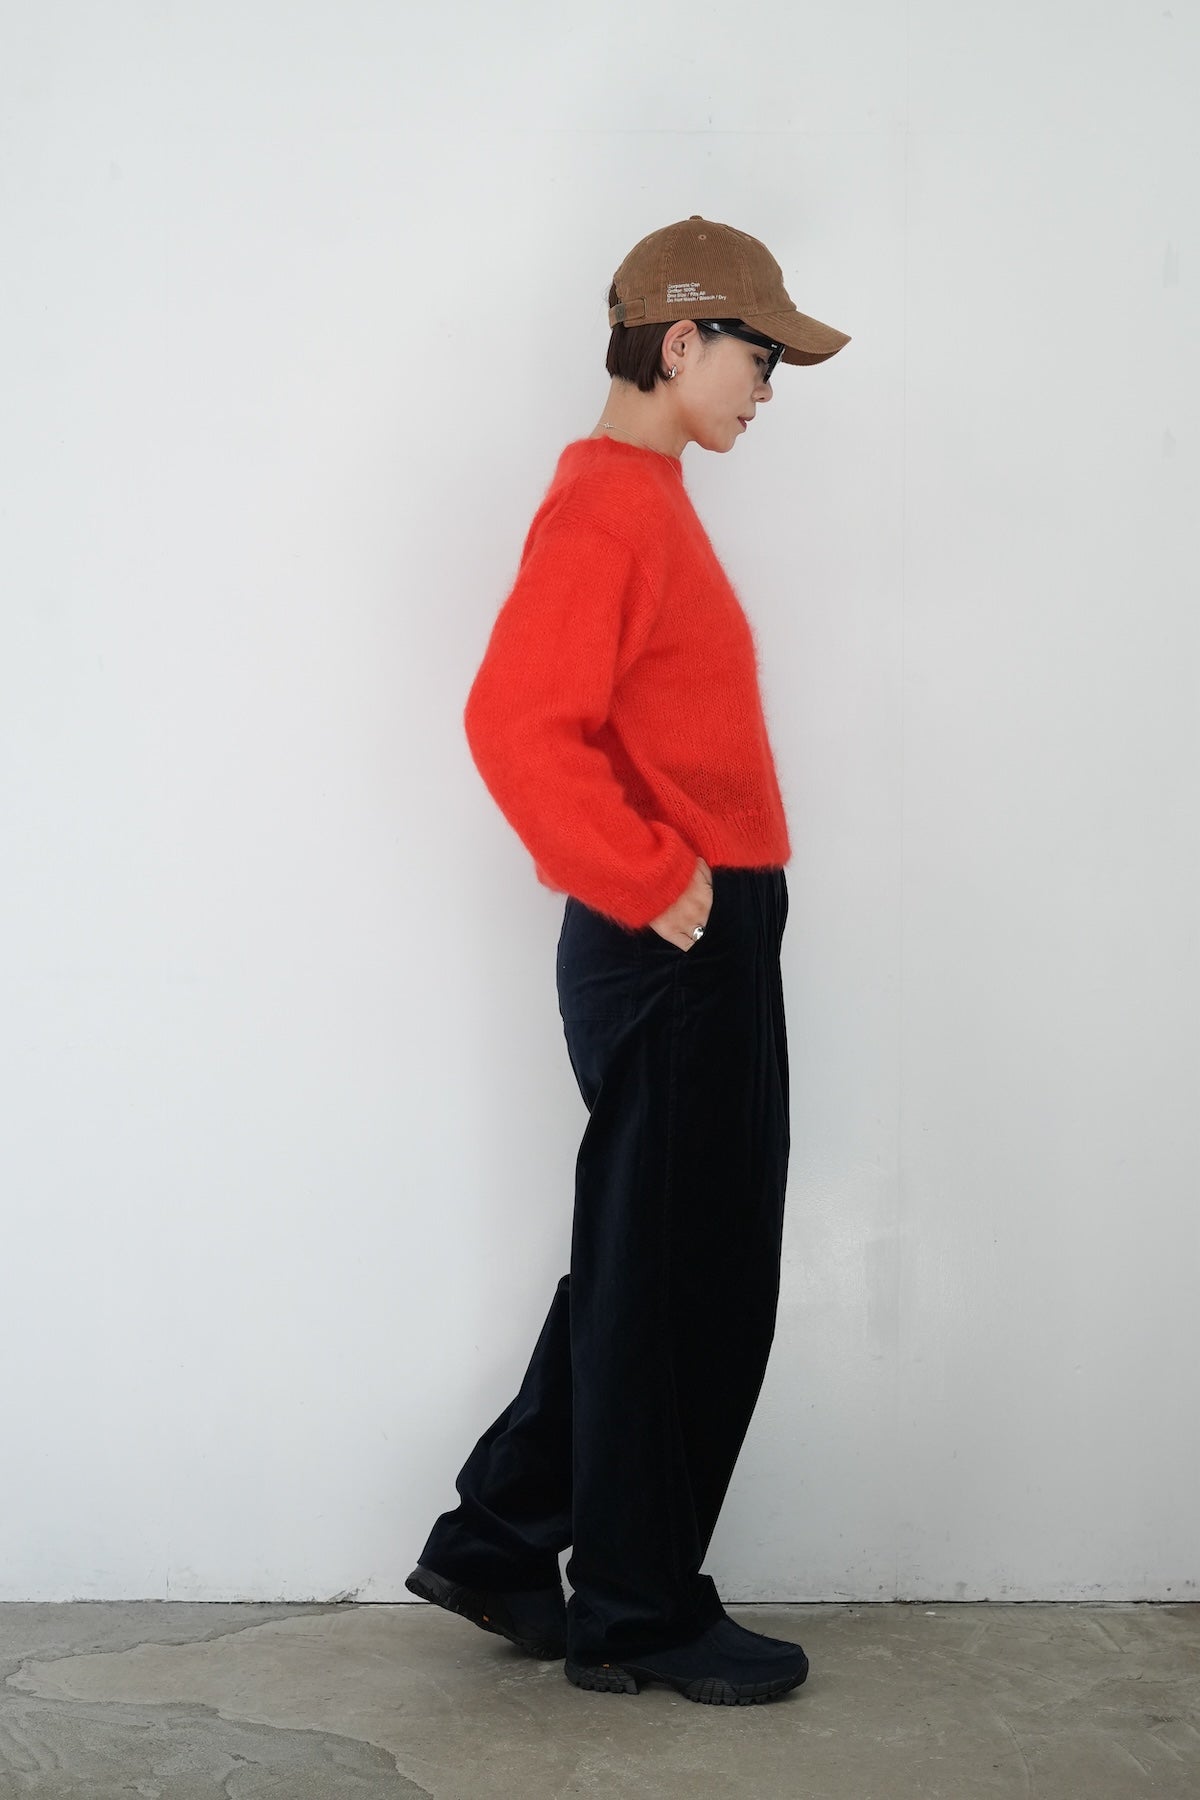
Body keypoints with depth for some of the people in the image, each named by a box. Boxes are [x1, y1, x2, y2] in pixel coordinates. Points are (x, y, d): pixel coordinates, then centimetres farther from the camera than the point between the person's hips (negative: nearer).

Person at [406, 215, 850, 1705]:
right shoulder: (605, 505, -15)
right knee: (680, 1287, 1)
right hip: (674, 954, -10)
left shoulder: (643, 496, 16)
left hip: (700, 946, 10)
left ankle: (495, 1544, 27)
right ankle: (639, 1614, 16)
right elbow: (516, 721, -26)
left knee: (648, 1273, 17)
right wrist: (654, 884, -20)